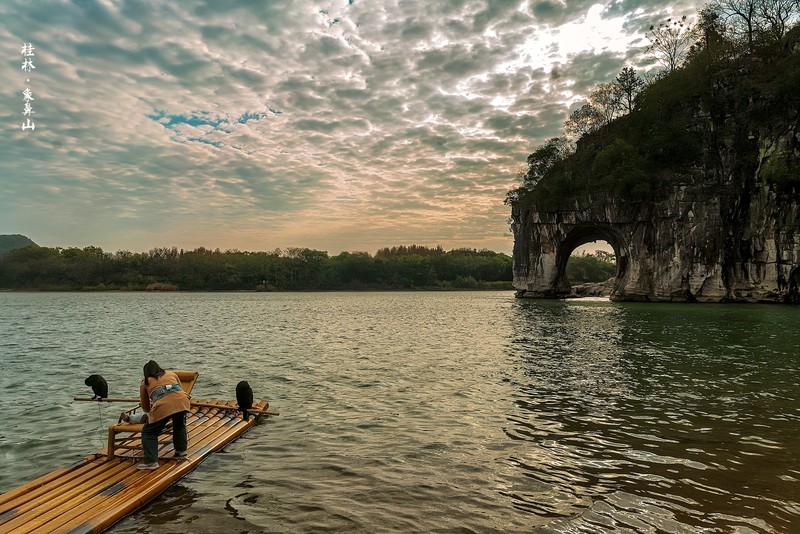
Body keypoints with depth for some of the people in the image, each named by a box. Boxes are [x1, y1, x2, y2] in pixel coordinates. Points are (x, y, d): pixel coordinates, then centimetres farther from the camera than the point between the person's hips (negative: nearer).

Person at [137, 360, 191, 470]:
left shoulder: (145, 383, 24)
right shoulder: (171, 374, 30)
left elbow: (145, 406, 31)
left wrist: (152, 411, 53)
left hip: (163, 406, -3)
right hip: (182, 400, 3)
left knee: (149, 433, 14)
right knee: (179, 426, 31)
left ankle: (151, 462, 7)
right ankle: (181, 450, 42)